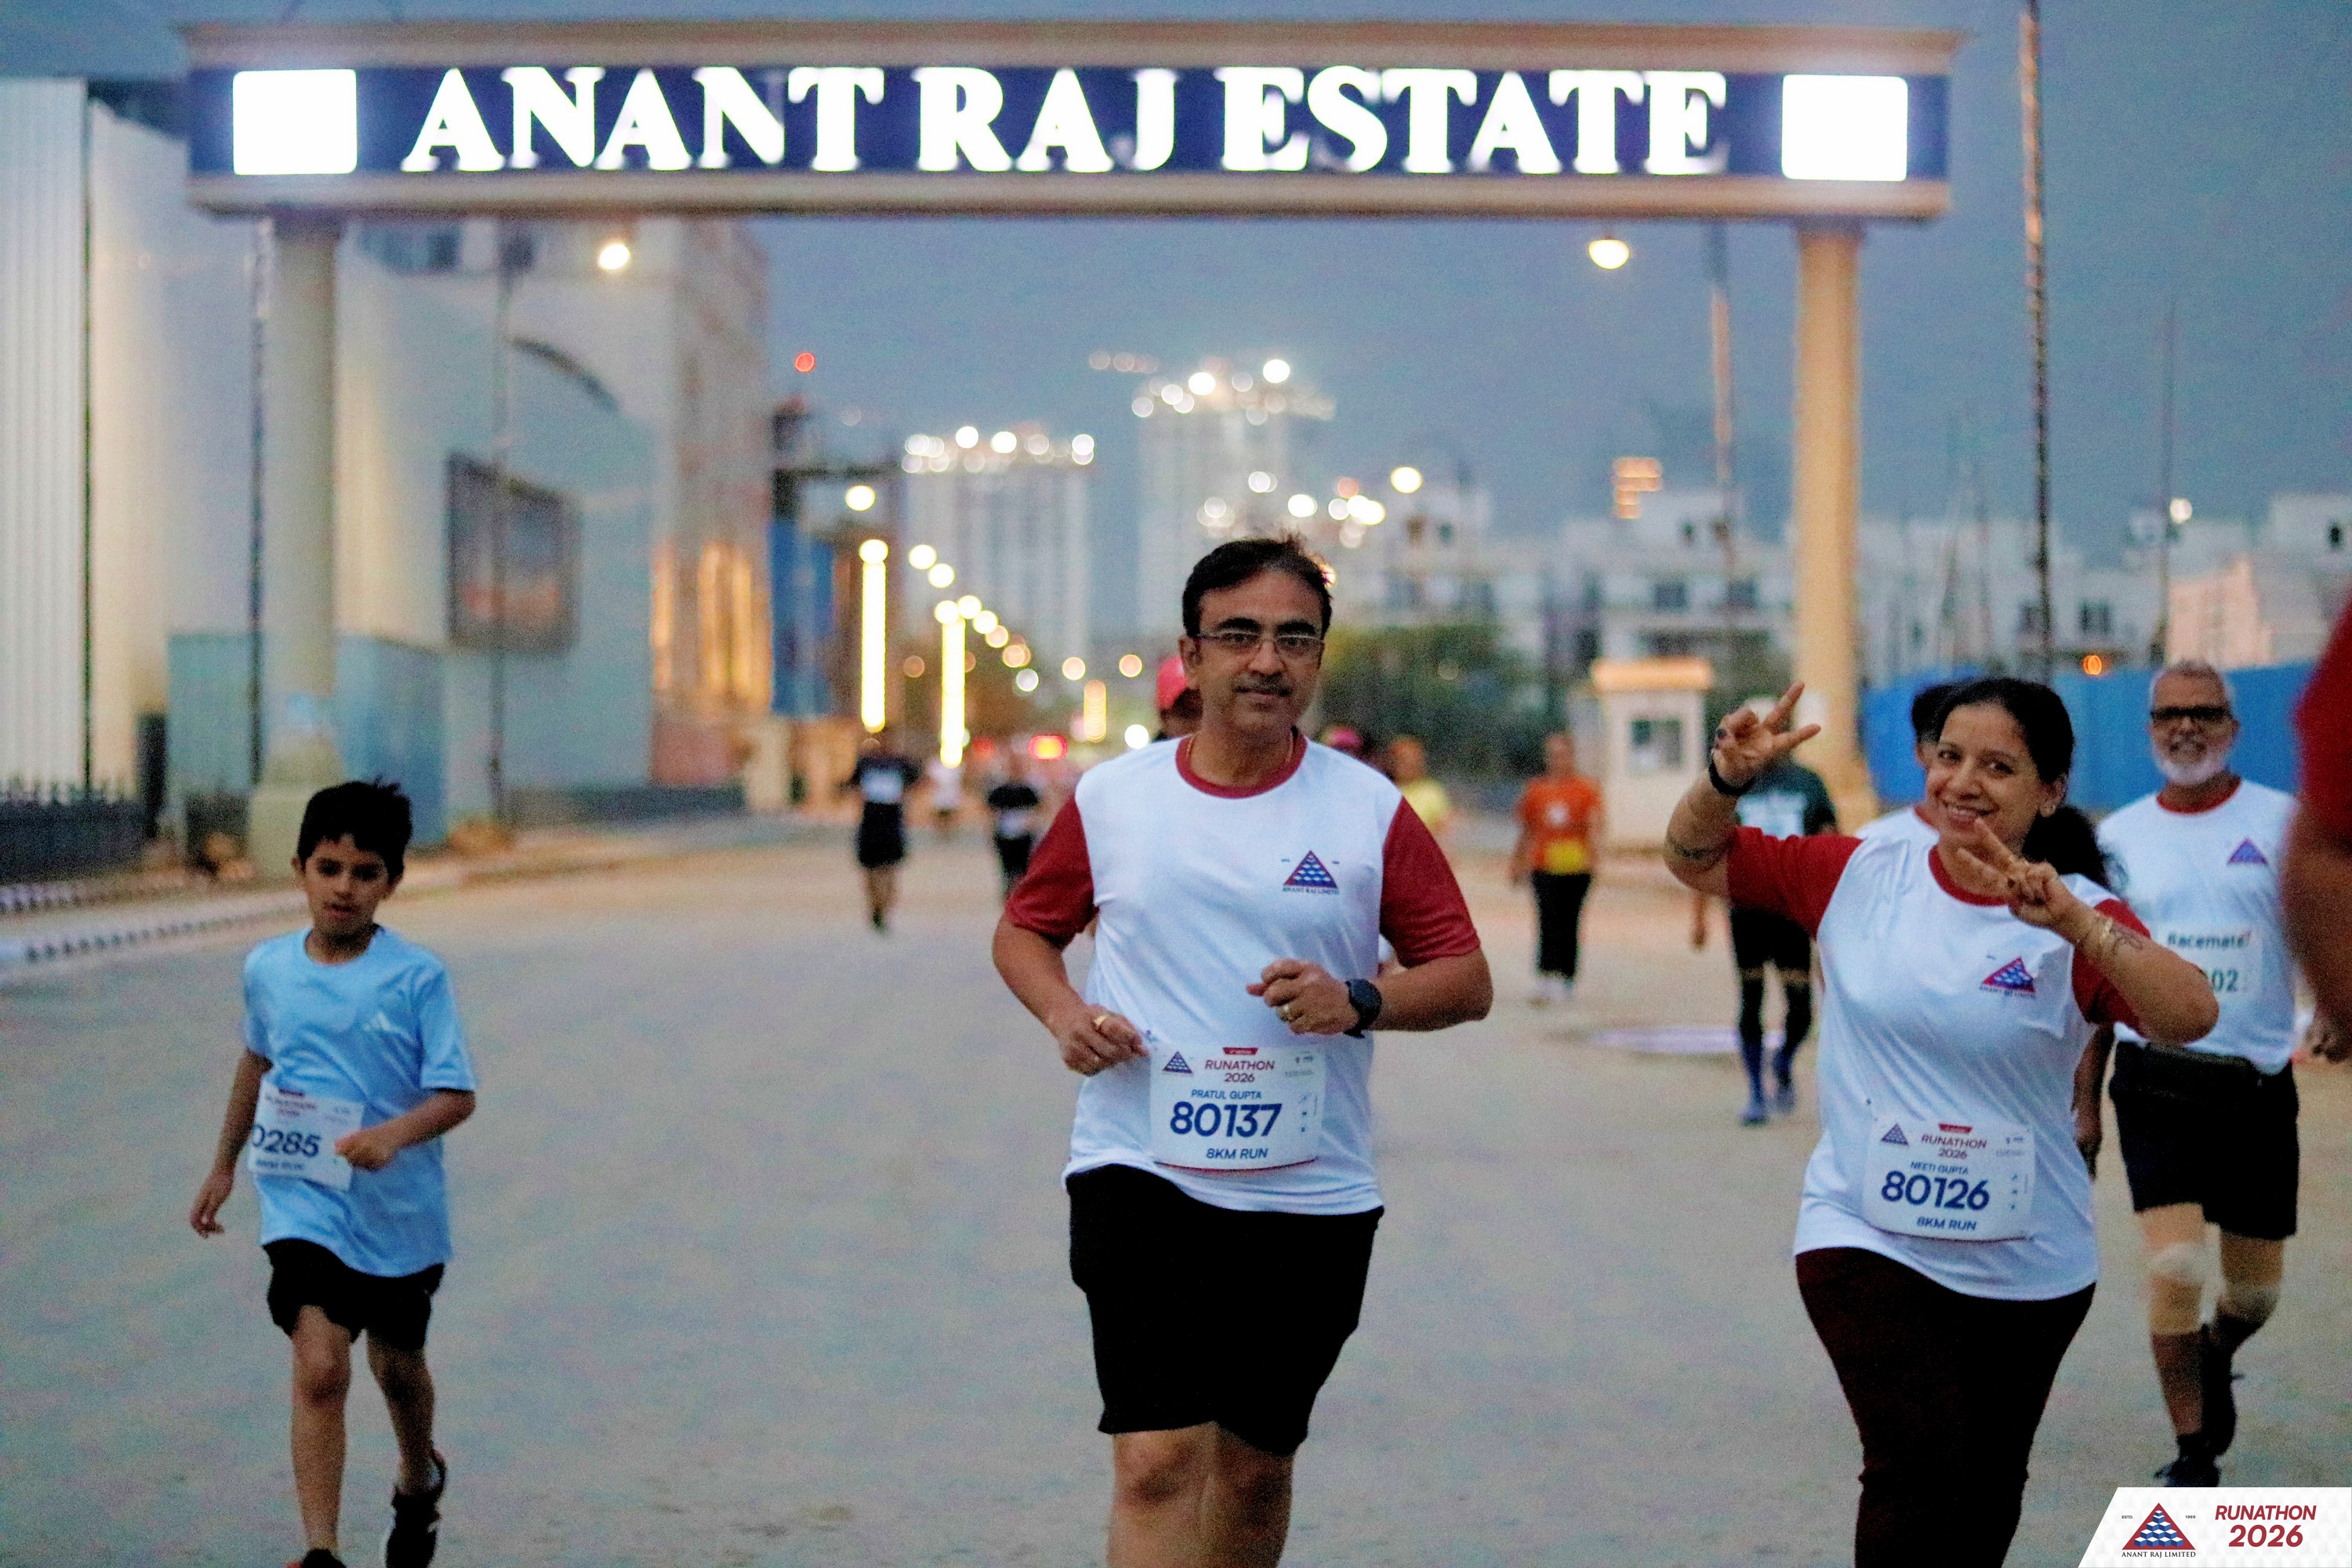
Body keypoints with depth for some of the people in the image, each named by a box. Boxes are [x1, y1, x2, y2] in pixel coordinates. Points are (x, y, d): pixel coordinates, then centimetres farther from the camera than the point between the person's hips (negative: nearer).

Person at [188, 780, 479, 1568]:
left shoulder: (418, 978, -12)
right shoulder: (267, 969, -1)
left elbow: (456, 1094, -14)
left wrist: (395, 1134, -33)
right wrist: (224, 1164, 24)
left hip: (399, 1208, 0)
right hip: (303, 1202, 1)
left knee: (397, 1364, 20)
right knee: (320, 1368, -17)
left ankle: (419, 1480, 51)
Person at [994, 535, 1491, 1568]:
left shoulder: (1370, 812, 1)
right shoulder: (1110, 800, 3)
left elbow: (1468, 980, 3)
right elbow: (1024, 929, 18)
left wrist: (1358, 1001, -16)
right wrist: (1064, 1016, -3)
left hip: (1309, 1194, 1)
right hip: (1139, 1173, -1)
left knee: (1256, 1467, 12)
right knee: (1157, 1459, -13)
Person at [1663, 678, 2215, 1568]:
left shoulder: (2079, 917, -8)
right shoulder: (1858, 876, -2)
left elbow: (2191, 1017, -25)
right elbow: (1694, 860, 6)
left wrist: (2072, 924, -39)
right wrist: (1729, 779, -15)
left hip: (2027, 1266, 1)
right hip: (1865, 1240, -1)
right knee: (1920, 1462, -20)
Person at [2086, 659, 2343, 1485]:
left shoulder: (2282, 820, 1)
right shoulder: (2121, 836, 6)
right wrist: (2085, 1104, 12)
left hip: (2257, 1083, 0)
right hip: (2157, 1081, 0)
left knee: (2255, 1291, 10)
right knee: (2175, 1269, -14)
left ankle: (2213, 1358, 44)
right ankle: (2193, 1453, 1)